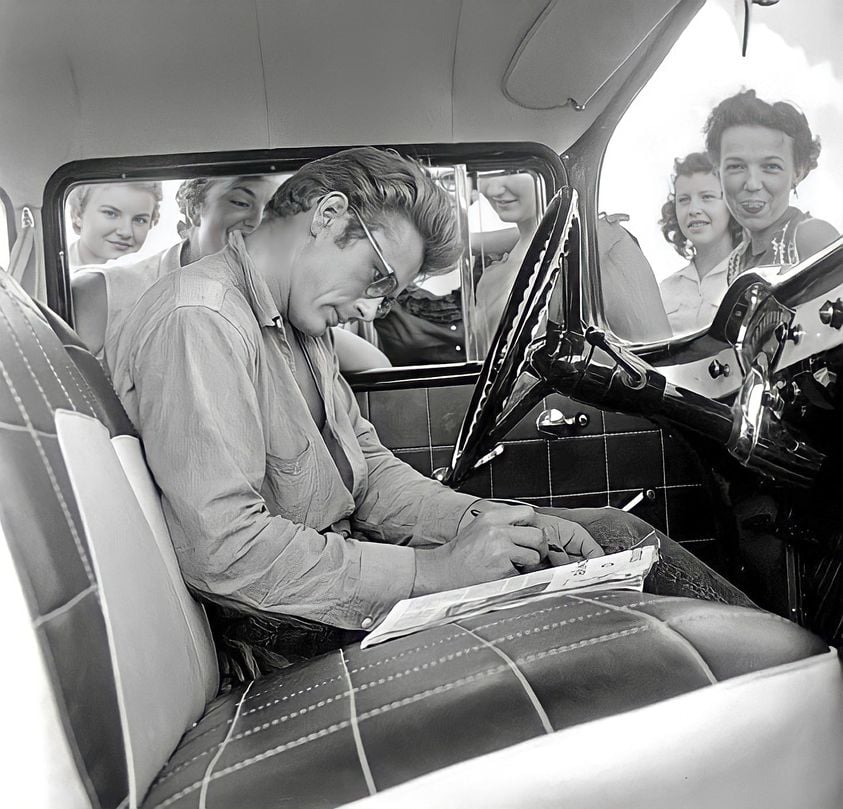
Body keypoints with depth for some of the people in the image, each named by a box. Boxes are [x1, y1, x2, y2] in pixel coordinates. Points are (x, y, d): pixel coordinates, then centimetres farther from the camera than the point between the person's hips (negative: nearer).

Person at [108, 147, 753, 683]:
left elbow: (371, 468, 9)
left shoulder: (301, 326, 11)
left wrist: (480, 520, -7)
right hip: (285, 622, -9)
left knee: (611, 531, 3)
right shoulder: (198, 320, -20)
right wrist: (432, 572, -25)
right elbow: (223, 551, -28)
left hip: (339, 558, 9)